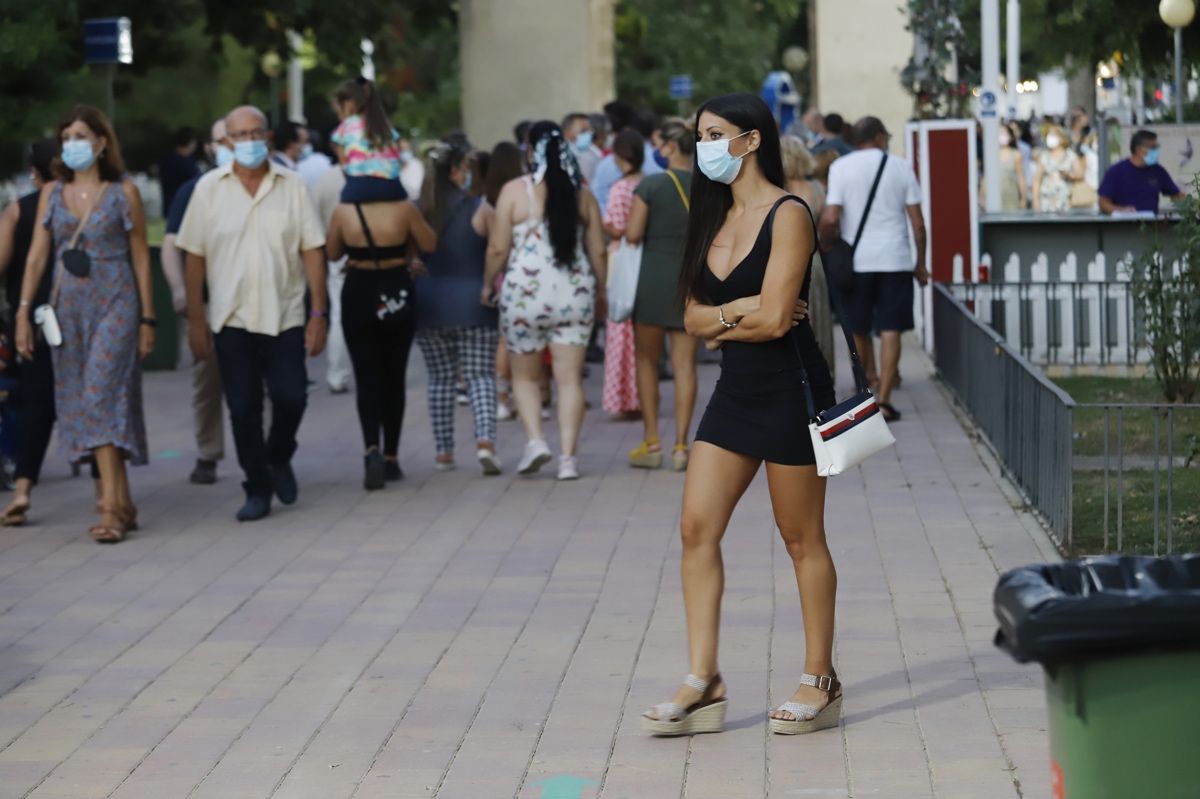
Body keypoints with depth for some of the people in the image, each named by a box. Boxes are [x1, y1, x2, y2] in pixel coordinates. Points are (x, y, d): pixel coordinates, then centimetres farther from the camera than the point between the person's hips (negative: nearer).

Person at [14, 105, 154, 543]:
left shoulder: (123, 193, 0)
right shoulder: (51, 194, 8)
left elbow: (141, 258, 2)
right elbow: (37, 256, 6)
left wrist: (147, 318, -1)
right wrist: (24, 312, -2)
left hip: (115, 305, -4)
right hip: (69, 308, 4)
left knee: (101, 395, -15)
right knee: (79, 403, 4)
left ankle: (111, 507, -16)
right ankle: (123, 503, 12)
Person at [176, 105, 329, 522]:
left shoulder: (292, 186, 1)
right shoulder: (209, 188, 1)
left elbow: (312, 251, 1)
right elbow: (194, 257, 2)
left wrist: (319, 313, -5)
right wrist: (195, 320, -1)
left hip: (284, 316, 0)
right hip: (231, 319, 0)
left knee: (291, 397, -7)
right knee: (243, 409, 2)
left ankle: (279, 458, 24)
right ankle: (258, 490, 16)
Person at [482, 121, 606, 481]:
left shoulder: (515, 191, -4)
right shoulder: (582, 194, 5)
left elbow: (498, 248, -6)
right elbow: (598, 252, 7)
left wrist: (488, 284, 10)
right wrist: (600, 291, 20)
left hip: (526, 292, -2)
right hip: (575, 293, 2)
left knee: (525, 375, 14)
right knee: (570, 378, 4)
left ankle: (535, 439, -4)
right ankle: (568, 457, 0)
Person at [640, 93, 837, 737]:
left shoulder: (787, 215, -12)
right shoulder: (716, 218, 12)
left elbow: (774, 319, -20)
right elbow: (694, 319, 8)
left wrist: (718, 319, -3)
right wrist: (740, 310, -12)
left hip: (789, 388, -8)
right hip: (735, 389, 8)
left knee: (801, 538, 2)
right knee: (697, 527, 0)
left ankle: (821, 682, 14)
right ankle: (703, 685, 3)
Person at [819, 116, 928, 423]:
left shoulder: (841, 167, 0)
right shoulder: (900, 167, 3)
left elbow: (830, 219, -10)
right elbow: (917, 222, 2)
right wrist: (920, 264, 10)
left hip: (856, 260, 0)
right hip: (895, 259, 0)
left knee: (859, 329, 16)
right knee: (890, 331, -1)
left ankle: (870, 383, 31)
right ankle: (883, 400, -7)